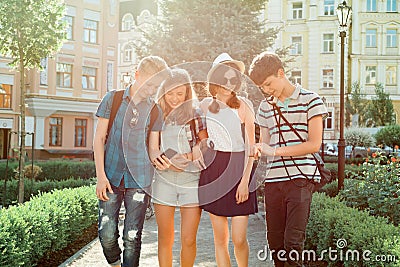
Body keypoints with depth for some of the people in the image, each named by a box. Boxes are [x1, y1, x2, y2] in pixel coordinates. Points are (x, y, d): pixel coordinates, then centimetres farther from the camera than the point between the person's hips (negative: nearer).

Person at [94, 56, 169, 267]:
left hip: (139, 180, 0)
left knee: (132, 237, 3)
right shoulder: (113, 99, 2)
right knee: (107, 234, 1)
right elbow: (99, 139, 1)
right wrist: (101, 176, -5)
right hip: (111, 177, 0)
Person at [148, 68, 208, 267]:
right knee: (165, 239, 6)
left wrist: (185, 157, -16)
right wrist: (155, 157, -23)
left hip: (192, 179, -1)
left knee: (188, 239, -1)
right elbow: (152, 146, 0)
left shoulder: (196, 114, 2)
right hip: (164, 179, 2)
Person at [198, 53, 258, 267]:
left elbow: (250, 147, -6)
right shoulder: (205, 105, 5)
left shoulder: (243, 106, -6)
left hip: (239, 170, -3)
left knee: (239, 239, -4)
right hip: (213, 171, 3)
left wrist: (245, 181, -12)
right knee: (220, 239, 6)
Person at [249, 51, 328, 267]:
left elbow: (314, 144, -8)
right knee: (275, 241, 7)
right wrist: (256, 150, -5)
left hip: (300, 178, -5)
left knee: (293, 241, -10)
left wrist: (275, 151, -14)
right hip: (273, 179, 5)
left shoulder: (310, 100, -1)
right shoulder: (265, 106, 16)